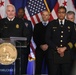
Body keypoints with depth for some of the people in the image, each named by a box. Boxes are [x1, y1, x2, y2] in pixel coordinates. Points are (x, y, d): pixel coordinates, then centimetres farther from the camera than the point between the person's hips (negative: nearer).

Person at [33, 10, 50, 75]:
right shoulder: (37, 26, 12)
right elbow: (35, 38, 5)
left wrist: (47, 45, -10)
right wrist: (41, 45, -8)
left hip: (49, 49, -1)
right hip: (39, 49, 1)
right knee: (38, 67, -2)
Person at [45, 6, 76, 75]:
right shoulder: (52, 24, 6)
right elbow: (47, 39, 1)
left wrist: (65, 48, -7)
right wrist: (57, 48, -8)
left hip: (66, 55, 1)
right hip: (53, 54, -1)